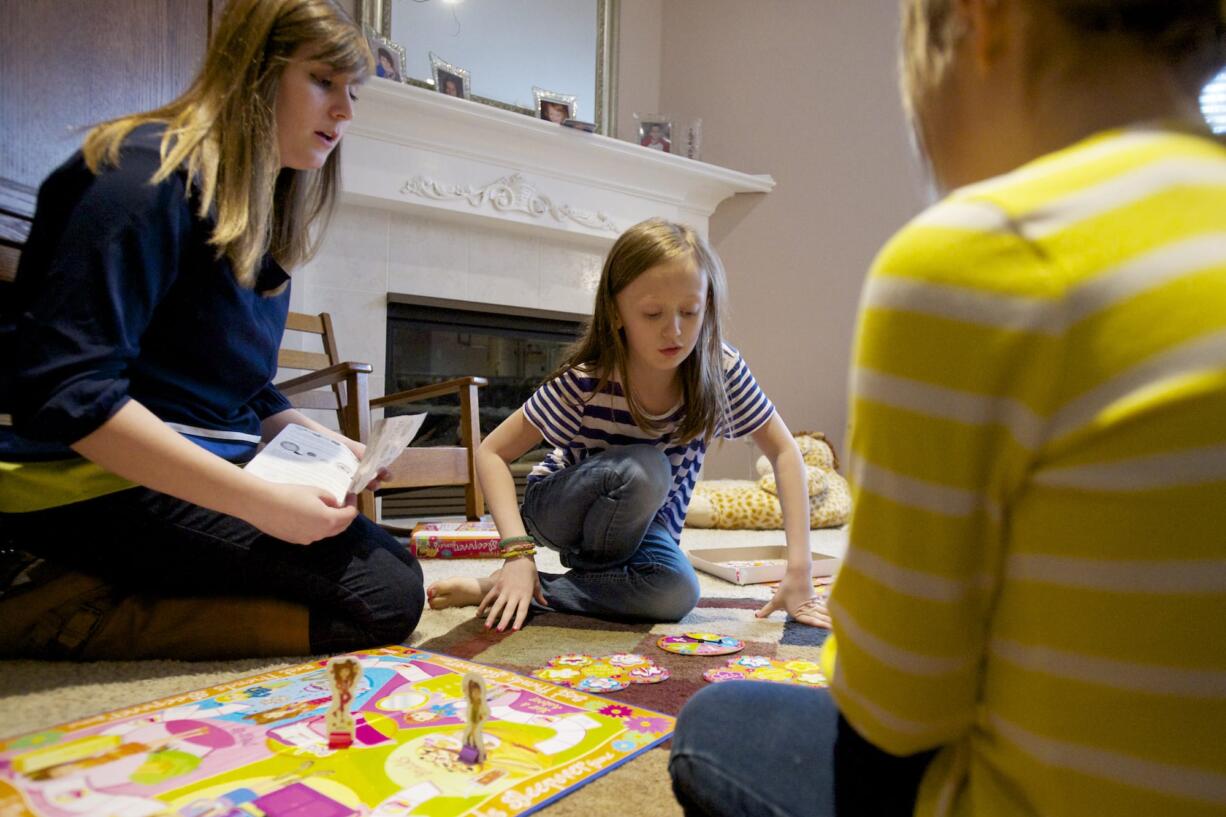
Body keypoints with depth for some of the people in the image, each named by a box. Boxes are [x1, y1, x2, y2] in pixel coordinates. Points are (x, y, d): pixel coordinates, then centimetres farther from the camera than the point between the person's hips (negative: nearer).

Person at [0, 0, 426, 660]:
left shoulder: (264, 211, 14)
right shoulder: (154, 172, -13)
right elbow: (66, 390, -23)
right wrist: (259, 501, -26)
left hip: (208, 470, 9)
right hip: (103, 483, -9)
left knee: (391, 561, 8)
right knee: (384, 597, -16)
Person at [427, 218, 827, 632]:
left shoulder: (722, 371, -21)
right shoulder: (584, 384, -27)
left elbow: (784, 451, -12)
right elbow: (492, 452, -19)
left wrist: (798, 571, -20)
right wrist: (518, 552, -33)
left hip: (645, 522, 3)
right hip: (557, 506, -2)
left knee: (676, 594, -31)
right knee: (644, 470, -36)